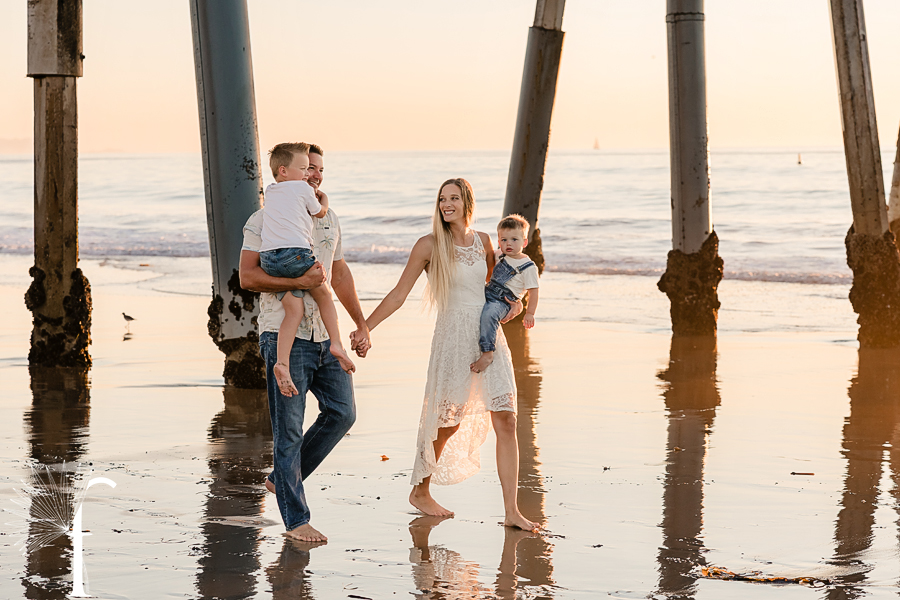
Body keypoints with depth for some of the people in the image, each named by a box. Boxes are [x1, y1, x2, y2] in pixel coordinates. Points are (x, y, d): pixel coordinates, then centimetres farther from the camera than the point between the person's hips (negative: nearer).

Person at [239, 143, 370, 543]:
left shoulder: (329, 220, 16)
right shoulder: (264, 220, -5)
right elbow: (248, 277, -14)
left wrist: (361, 324, 20)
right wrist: (299, 282, -23)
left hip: (325, 334, 7)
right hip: (285, 335, -7)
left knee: (342, 413, 4)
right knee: (289, 428, -3)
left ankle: (282, 478, 22)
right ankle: (295, 520, 4)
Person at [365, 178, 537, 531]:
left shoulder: (482, 241, 8)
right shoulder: (429, 245, -4)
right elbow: (398, 295, -2)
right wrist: (363, 329, -7)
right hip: (453, 338, -4)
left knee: (506, 421, -5)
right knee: (448, 422, 4)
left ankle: (511, 511, -3)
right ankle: (420, 491, 28)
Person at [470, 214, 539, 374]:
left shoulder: (528, 267, -9)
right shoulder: (500, 255, 11)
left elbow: (533, 291, -7)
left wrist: (530, 313, -10)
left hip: (502, 302, -9)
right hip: (486, 294, 9)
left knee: (488, 314, -36)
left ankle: (487, 353, -39)